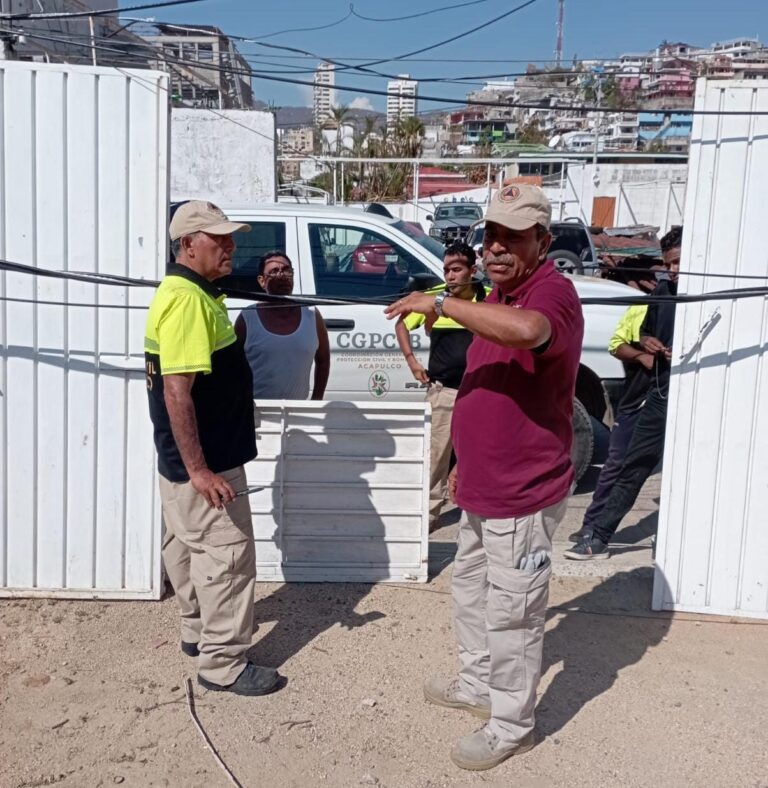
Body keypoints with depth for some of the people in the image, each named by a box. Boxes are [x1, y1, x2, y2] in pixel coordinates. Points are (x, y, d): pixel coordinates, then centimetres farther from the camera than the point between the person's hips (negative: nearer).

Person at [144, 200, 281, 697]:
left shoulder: (191, 293, 11)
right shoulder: (187, 300, -22)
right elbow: (176, 392, -27)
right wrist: (198, 469, -27)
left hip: (186, 458, 10)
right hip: (204, 462, -10)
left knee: (190, 545, 20)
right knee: (227, 552, -2)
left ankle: (199, 631, 36)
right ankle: (223, 662, 8)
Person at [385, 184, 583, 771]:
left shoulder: (552, 292, -21)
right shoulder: (498, 297, 11)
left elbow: (527, 330, -47)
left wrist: (442, 303, -36)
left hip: (524, 495, -10)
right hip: (483, 489, 10)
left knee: (511, 613, 4)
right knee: (471, 591, 24)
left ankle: (511, 726, 23)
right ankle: (477, 683, 45)